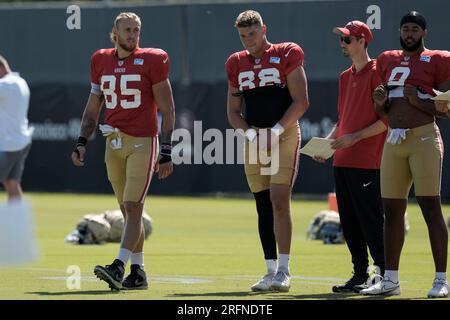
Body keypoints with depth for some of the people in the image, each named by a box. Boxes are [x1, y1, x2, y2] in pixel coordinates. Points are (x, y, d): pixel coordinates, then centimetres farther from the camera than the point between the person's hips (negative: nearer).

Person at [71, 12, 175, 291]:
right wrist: (82, 142, 8)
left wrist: (166, 153, -7)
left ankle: (118, 267, -19)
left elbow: (167, 109, -3)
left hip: (142, 142, -5)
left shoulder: (151, 61, -4)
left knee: (133, 208, -11)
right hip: (114, 142, 5)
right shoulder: (102, 61, 10)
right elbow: (93, 107, 19)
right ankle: (138, 273, 13)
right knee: (129, 211, 9)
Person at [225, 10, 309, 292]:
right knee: (263, 206, 5)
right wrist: (251, 134, -4)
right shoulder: (237, 64, 12)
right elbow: (233, 112, 14)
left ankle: (284, 270, -14)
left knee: (279, 200, -16)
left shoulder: (286, 55, -3)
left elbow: (301, 101, -6)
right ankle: (271, 271, 10)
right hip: (254, 139, 5)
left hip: (285, 134, -5)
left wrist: (276, 131, -14)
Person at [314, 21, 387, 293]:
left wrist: (355, 137, -18)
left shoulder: (377, 72, -7)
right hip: (342, 160, 8)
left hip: (367, 161, -8)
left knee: (371, 220, -7)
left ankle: (385, 274, -2)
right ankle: (360, 275, 15)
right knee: (349, 222, 9)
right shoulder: (345, 77, 19)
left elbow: (387, 120, -12)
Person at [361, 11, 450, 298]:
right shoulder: (388, 61, 19)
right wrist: (380, 102, 2)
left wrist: (420, 102, -16)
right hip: (393, 141, 6)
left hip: (423, 138, -6)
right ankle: (390, 279, 12)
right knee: (392, 209, 6)